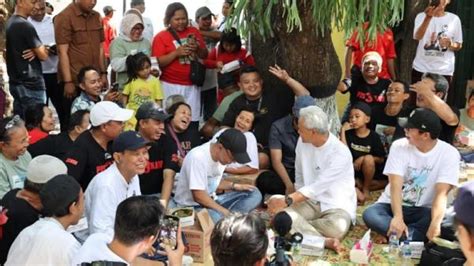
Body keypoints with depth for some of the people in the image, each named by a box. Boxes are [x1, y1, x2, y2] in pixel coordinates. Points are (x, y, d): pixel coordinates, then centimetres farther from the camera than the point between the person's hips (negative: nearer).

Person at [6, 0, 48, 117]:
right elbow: (43, 55, -14)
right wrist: (39, 50, 7)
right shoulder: (25, 25, -16)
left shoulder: (9, 23, 12)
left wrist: (35, 51, -1)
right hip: (30, 84, -9)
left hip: (15, 82, 9)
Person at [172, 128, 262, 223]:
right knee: (217, 217, -40)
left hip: (211, 201, 9)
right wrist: (224, 211, -20)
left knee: (254, 194, -5)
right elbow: (198, 196, -24)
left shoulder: (221, 155, 0)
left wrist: (234, 186, 1)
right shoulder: (197, 157, -24)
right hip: (191, 206, -9)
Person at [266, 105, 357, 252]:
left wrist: (287, 200, -31)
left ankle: (297, 225, -12)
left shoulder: (341, 153, -22)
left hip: (336, 205, -5)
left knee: (337, 227, -39)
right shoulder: (302, 142, -1)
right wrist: (297, 197, 0)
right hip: (309, 201, 6)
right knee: (275, 203, -23)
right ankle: (324, 241, -28)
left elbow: (317, 187, -26)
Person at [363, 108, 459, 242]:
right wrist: (398, 217, -35)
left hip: (423, 210, -1)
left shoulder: (449, 153, -12)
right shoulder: (399, 146, -9)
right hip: (393, 205, 1)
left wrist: (435, 224, -39)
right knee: (369, 215, -31)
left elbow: (441, 193, -21)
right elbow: (396, 186, -18)